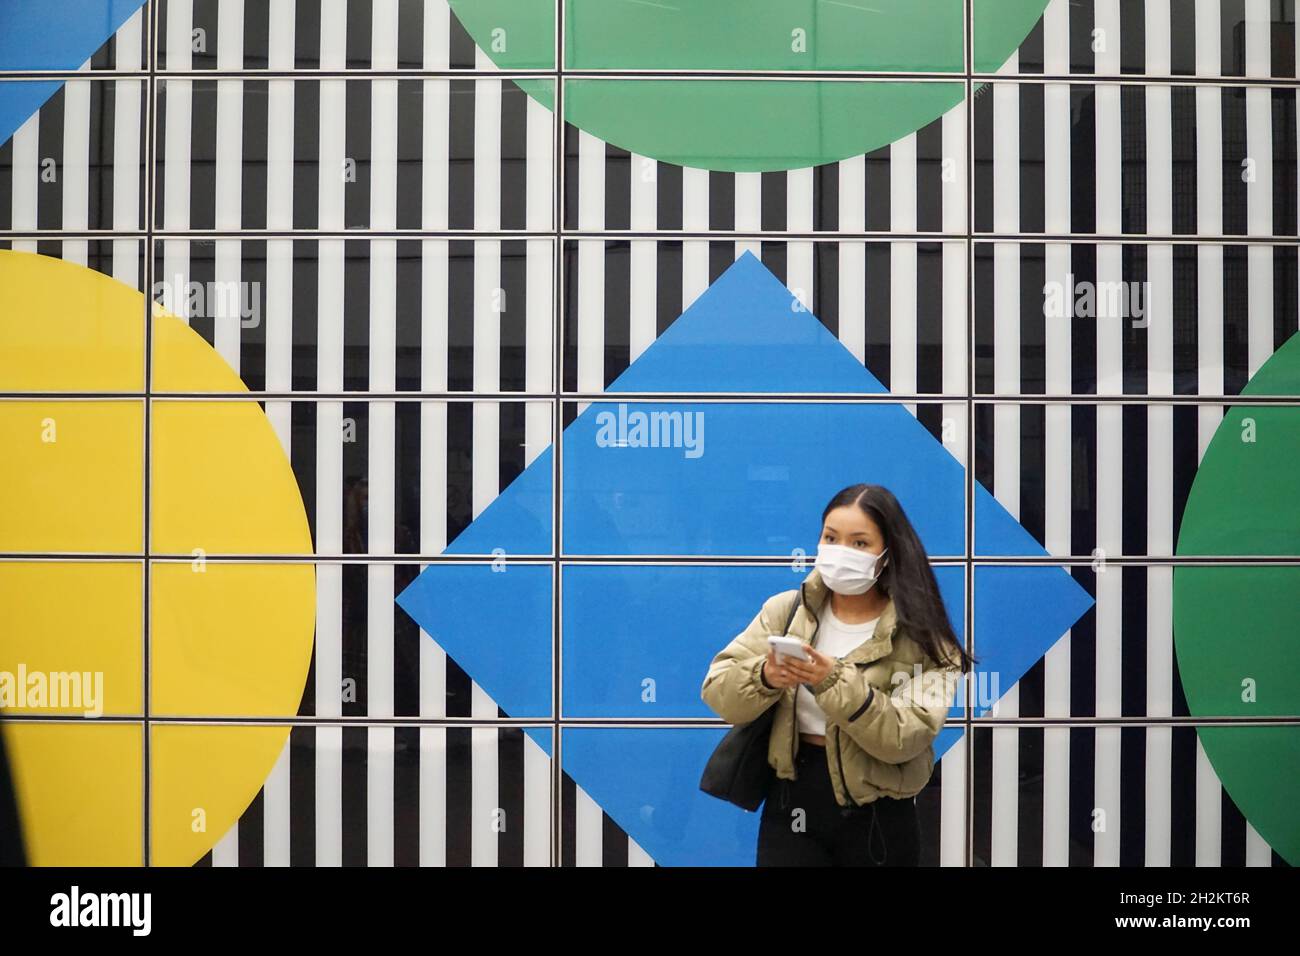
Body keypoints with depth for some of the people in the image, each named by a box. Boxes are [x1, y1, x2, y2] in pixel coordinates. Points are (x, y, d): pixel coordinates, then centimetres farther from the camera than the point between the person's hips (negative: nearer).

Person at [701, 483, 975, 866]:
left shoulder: (918, 635, -7)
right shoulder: (784, 610, 1)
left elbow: (904, 738, -18)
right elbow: (718, 692, -5)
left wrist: (835, 683, -30)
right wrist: (765, 678, -25)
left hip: (878, 817, -2)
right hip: (791, 800, 2)